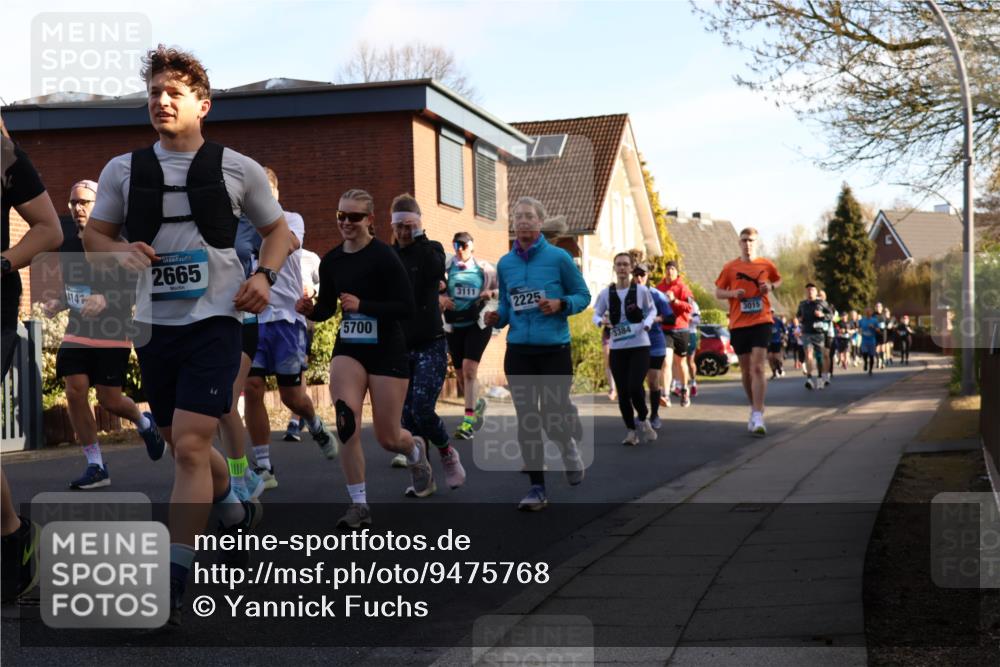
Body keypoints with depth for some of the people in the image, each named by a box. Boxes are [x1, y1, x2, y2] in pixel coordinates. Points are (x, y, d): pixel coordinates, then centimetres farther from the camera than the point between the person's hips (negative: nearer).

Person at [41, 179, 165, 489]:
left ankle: (145, 423, 33)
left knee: (109, 400, -2)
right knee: (75, 392, -7)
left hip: (113, 333, -5)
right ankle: (96, 467, 4)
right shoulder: (67, 243, 7)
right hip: (78, 331, 5)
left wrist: (106, 300, -28)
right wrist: (57, 303, -1)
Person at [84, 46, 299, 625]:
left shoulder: (238, 169, 0)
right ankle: (237, 510, 47)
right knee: (182, 445, 17)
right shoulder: (124, 170, 5)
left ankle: (170, 586, -15)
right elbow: (94, 235, 13)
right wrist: (122, 251, -9)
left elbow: (279, 231, 11)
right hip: (154, 324, 4)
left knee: (190, 445, -17)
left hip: (214, 321, -4)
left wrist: (264, 277, -8)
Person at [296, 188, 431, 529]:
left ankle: (416, 451, 42)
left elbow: (407, 307, -17)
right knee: (346, 424, -16)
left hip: (387, 351, -4)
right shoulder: (331, 260, 3)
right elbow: (327, 308, 14)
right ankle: (359, 504, -3)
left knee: (388, 438, 4)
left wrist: (362, 305, -26)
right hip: (348, 349, 4)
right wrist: (310, 310, -9)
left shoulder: (384, 256, -14)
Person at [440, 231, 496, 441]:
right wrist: (440, 298, -14)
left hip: (478, 323, -3)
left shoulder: (484, 268, 1)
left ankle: (468, 420, -17)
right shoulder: (445, 266, 3)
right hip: (453, 325, 3)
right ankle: (477, 404, 40)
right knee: (461, 373, 11)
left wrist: (491, 293, -10)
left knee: (469, 368, -17)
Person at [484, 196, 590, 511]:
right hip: (518, 351, 3)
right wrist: (498, 317, -4)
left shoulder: (558, 257, -4)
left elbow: (583, 295, 3)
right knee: (527, 420, 3)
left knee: (553, 418, -7)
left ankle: (569, 444, 31)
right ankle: (537, 488, 12)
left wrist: (561, 304, -15)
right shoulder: (505, 264, 7)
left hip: (555, 349, -3)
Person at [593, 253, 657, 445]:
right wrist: (601, 321, -14)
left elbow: (652, 309, 11)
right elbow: (596, 314, 9)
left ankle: (643, 420, 11)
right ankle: (630, 430, 18)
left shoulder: (641, 290, -2)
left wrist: (647, 323, -9)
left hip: (640, 345, -2)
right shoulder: (606, 293, 1)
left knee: (635, 387, -16)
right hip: (617, 348, 2)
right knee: (623, 392, 3)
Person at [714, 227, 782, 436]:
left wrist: (771, 287, -2)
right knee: (746, 370, 10)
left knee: (757, 368, -15)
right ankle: (754, 409, 31)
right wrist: (733, 293, -11)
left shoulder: (766, 265, 3)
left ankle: (758, 418, -19)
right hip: (738, 324, 2)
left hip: (761, 322, -2)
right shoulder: (730, 267, 3)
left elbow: (778, 280, 21)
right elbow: (718, 292, 9)